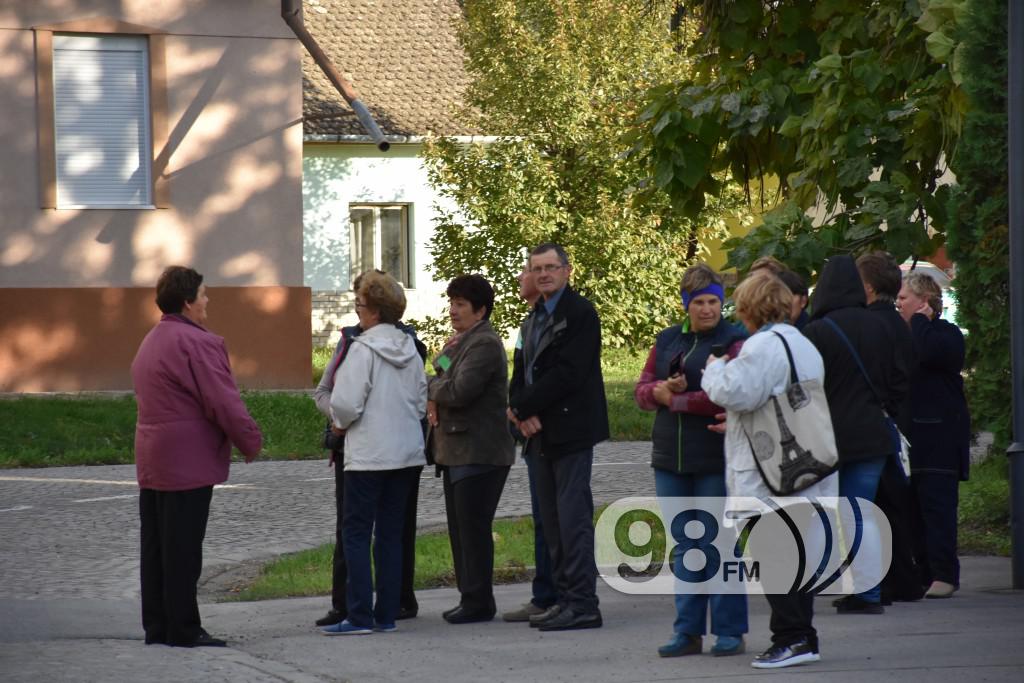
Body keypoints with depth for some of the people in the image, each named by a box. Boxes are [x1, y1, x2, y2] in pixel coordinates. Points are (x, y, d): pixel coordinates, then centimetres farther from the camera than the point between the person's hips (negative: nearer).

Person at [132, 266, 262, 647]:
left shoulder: (150, 343, 18)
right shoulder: (197, 343, -15)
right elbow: (223, 402, -18)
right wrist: (252, 442, -6)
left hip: (151, 462, 10)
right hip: (188, 464, -10)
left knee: (156, 546, 10)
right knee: (183, 550, -6)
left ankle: (156, 627, 13)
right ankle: (183, 629, -4)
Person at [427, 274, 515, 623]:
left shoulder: (484, 345, -15)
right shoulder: (460, 342, 18)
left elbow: (460, 390, -24)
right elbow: (441, 377, 20)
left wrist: (430, 388, -5)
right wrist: (434, 402, -3)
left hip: (479, 453, -10)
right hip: (457, 451, 10)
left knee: (473, 528, -8)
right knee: (460, 528, 13)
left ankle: (478, 601, -4)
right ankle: (469, 597, 19)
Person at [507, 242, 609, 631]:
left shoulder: (580, 314, -9)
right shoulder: (534, 320, 20)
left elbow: (568, 373, -18)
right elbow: (521, 374, 16)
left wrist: (523, 407, -13)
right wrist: (522, 412, -6)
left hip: (571, 431, -9)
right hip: (542, 433, 9)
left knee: (573, 517, -10)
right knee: (553, 521, 10)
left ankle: (582, 603, -10)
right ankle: (566, 599, 14)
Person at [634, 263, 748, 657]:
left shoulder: (733, 342, -5)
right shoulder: (668, 340, 15)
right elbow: (642, 391, 12)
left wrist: (677, 399, -10)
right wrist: (660, 390, -10)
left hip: (715, 459, -6)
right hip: (671, 458, 6)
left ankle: (729, 631, 4)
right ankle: (688, 631, 13)